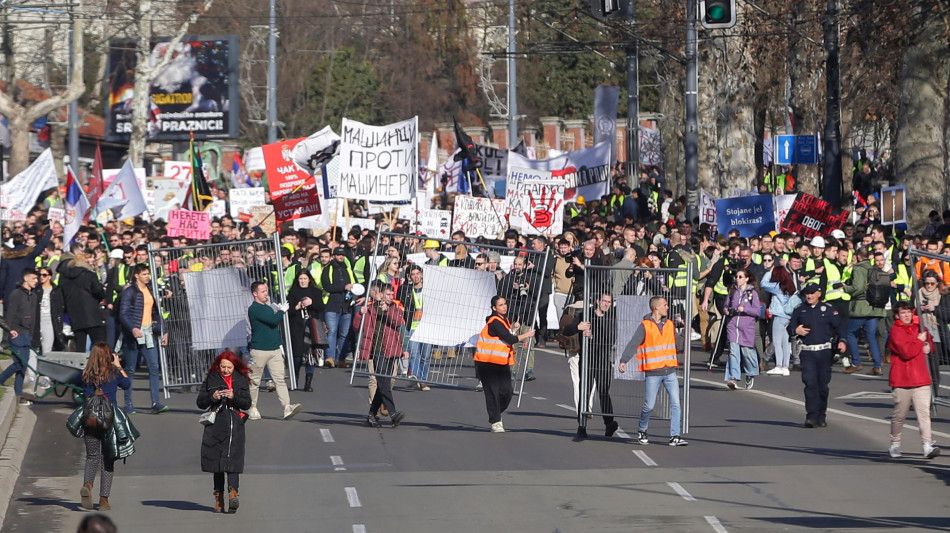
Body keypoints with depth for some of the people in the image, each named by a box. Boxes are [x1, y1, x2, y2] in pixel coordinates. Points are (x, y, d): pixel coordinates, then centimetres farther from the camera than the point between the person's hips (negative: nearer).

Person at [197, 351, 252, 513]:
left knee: (233, 460, -14)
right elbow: (200, 402, 6)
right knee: (217, 463, 5)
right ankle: (219, 497, 8)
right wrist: (212, 397, -12)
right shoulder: (211, 379, 7)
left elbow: (247, 403, 3)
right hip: (215, 426, 2)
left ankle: (233, 492, -25)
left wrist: (234, 397, -14)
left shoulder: (241, 380, 7)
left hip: (235, 425, -2)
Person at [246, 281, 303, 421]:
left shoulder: (268, 308, 17)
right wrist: (282, 310, -4)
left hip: (274, 351, 7)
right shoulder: (254, 309, -11)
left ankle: (287, 408, -16)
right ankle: (252, 408, 15)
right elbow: (273, 320, -20)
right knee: (254, 381, 4)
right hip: (259, 350, -7)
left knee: (280, 379, -6)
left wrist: (279, 344, 21)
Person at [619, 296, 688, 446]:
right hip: (653, 373, -4)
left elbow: (678, 345, 16)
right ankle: (641, 430, 26)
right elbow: (633, 344, -12)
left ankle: (675, 436, -4)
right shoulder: (645, 326, -4)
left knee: (675, 403, -5)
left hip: (670, 372, 4)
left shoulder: (670, 325, 12)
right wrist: (623, 361, -25)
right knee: (649, 406, 1)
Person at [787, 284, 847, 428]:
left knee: (823, 385, 7)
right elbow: (790, 327, 14)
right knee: (810, 383, -13)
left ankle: (821, 416, 19)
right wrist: (796, 330, -9)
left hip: (824, 351, 0)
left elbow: (838, 326, 5)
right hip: (807, 352, 0)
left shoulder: (828, 310, 7)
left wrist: (841, 341, -12)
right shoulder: (799, 310, 11)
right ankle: (811, 416, -15)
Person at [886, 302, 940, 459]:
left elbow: (931, 345, 30)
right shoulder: (896, 331, -6)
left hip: (921, 381, 4)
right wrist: (920, 341, -6)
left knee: (924, 412, -9)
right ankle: (895, 444, 22)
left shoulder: (919, 327, 14)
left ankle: (928, 446, -16)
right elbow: (906, 352, -19)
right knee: (899, 415, 5)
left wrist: (929, 347, 6)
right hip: (902, 382, -4)